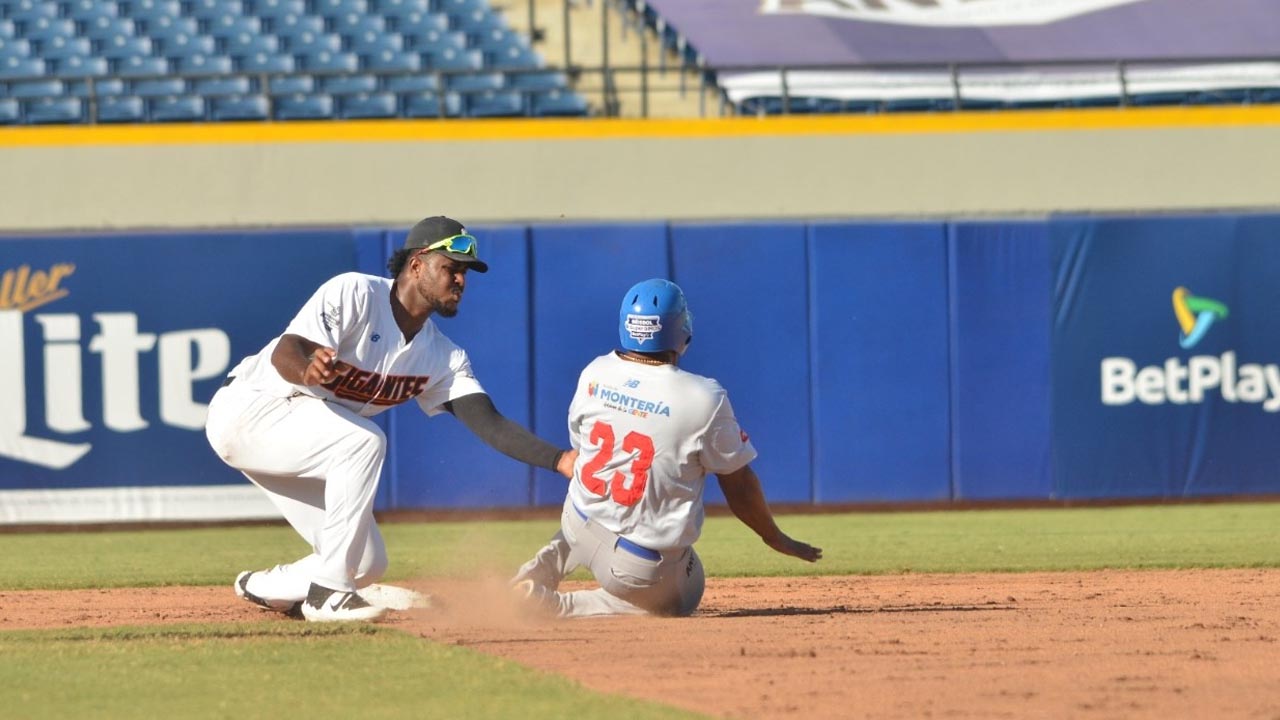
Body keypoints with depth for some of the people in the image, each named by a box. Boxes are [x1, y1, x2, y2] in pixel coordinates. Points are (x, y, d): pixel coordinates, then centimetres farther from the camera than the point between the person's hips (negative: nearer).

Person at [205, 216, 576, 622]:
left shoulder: (442, 357, 1)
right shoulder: (355, 294, -20)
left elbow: (489, 424, -7)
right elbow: (285, 351, -32)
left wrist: (561, 461, -22)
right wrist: (308, 371, -57)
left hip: (300, 446, 8)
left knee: (367, 564, -2)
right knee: (363, 441, -32)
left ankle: (263, 587, 20)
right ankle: (327, 593, -29)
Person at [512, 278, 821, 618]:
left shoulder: (594, 374, -6)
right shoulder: (705, 399, -19)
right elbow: (738, 484, -7)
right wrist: (775, 538, 9)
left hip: (579, 526, 6)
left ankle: (544, 567, 11)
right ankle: (559, 606, -1)